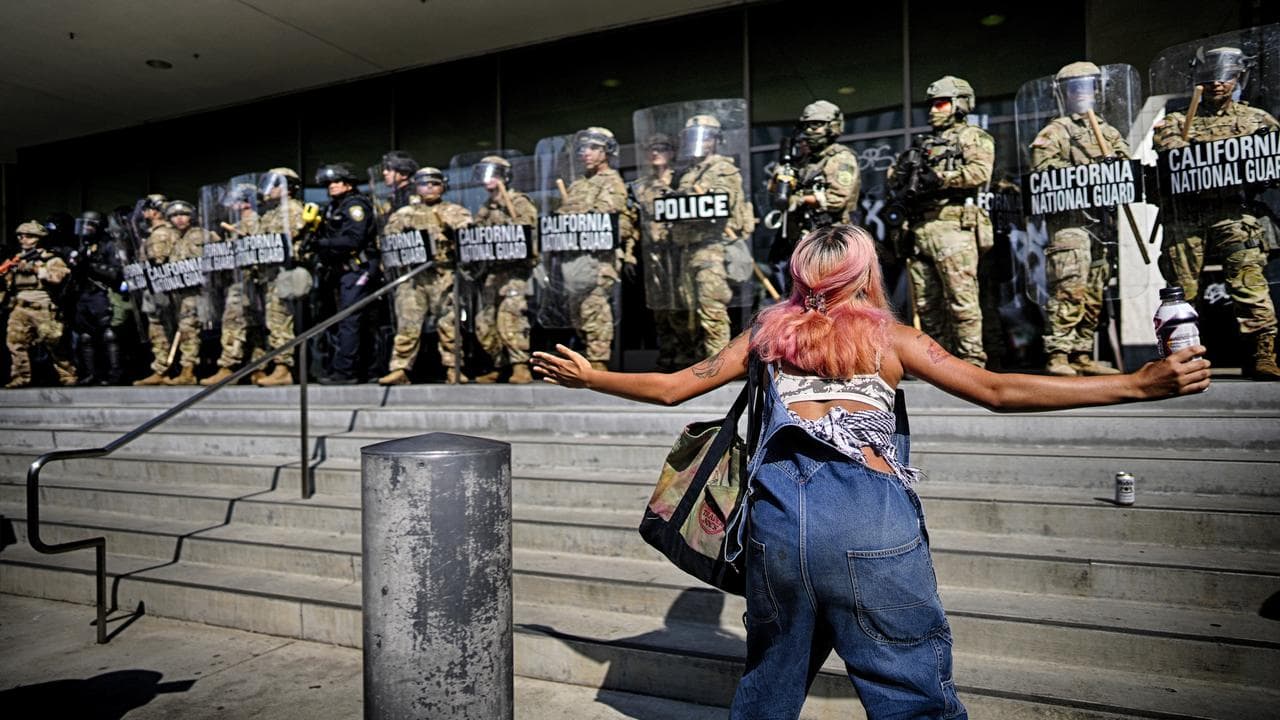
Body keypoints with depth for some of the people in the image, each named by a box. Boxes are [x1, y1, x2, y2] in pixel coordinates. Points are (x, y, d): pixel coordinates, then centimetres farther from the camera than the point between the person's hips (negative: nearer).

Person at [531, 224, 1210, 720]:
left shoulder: (768, 331, 20)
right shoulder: (891, 336, 14)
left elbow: (670, 387, 22)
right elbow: (997, 390, 7)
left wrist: (586, 375, 36)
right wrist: (1142, 384, 11)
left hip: (774, 507, 3)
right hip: (868, 511, -2)